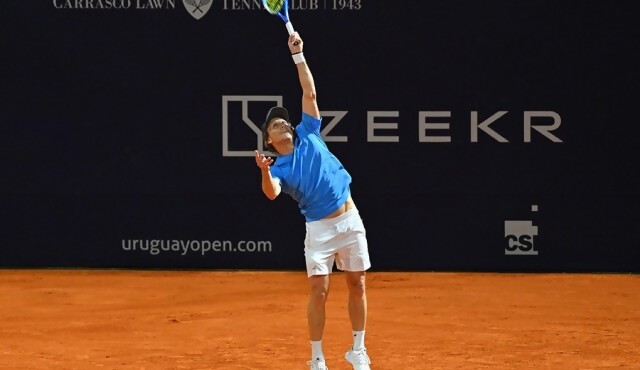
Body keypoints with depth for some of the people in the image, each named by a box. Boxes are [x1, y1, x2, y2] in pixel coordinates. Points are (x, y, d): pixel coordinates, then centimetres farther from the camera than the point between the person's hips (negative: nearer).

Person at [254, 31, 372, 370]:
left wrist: (298, 55, -2)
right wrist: (265, 172, -41)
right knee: (319, 291, -8)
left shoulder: (308, 135, 7)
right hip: (319, 228, -3)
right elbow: (272, 194, -23)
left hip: (350, 219, 3)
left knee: (357, 285, 7)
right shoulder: (278, 167, -2)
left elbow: (309, 93, 4)